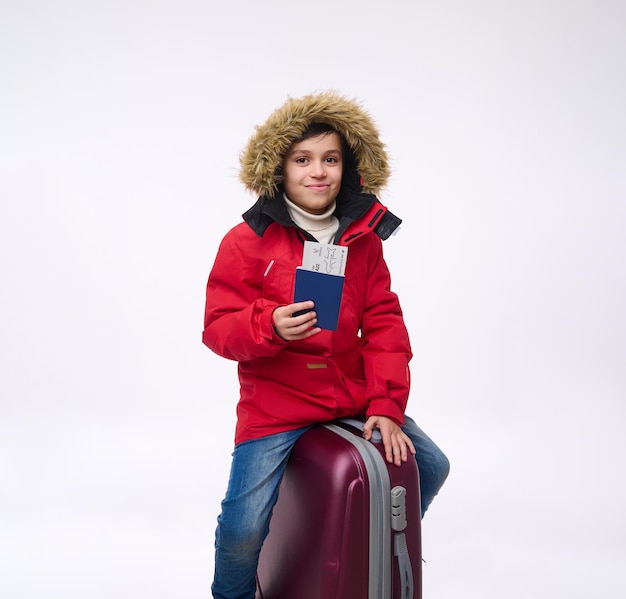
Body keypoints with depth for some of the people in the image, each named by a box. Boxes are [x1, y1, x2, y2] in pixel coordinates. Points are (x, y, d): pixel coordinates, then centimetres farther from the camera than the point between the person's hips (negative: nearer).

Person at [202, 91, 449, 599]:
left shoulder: (364, 239, 4)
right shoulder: (248, 241, -8)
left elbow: (383, 323, 3)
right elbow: (218, 327, -9)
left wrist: (386, 406, -6)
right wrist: (270, 326, -31)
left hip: (354, 398, 5)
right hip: (276, 405, -4)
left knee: (430, 467, 10)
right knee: (245, 524, -15)